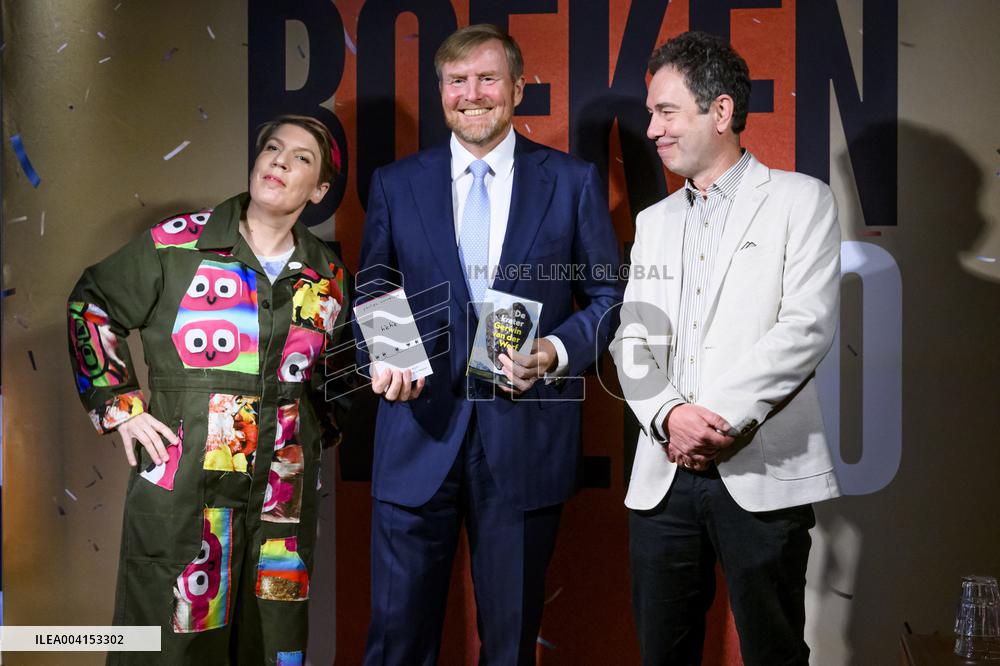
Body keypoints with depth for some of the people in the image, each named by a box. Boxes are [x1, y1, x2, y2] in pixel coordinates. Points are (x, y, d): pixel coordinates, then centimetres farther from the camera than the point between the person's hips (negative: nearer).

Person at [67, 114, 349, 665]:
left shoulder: (325, 274, 9)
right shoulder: (175, 245, -3)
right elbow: (90, 305, 7)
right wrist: (118, 405, 0)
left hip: (283, 495, 4)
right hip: (181, 490, -3)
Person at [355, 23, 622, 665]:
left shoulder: (574, 180, 3)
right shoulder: (395, 184, 7)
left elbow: (608, 296, 6)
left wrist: (558, 351, -12)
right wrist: (382, 360, -9)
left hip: (527, 442, -1)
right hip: (419, 435, 1)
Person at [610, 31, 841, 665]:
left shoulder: (801, 199, 3)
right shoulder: (653, 221, 19)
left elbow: (807, 325, -8)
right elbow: (632, 339, 10)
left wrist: (720, 418, -15)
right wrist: (669, 415, -9)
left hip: (763, 474, -4)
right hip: (663, 476, 5)